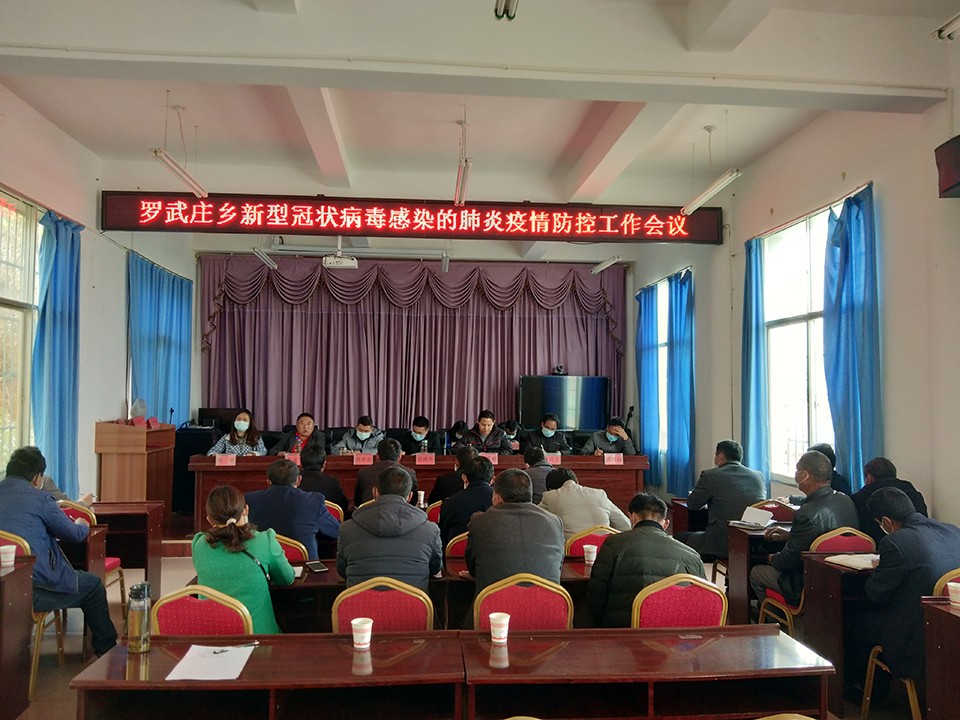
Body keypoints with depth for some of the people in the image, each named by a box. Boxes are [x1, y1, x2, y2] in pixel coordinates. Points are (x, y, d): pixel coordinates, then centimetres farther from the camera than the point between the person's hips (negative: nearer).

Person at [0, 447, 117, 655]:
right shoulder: (40, 498, -11)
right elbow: (75, 535, 0)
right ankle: (107, 649, 28)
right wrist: (82, 525, 24)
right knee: (93, 585, 17)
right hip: (33, 591, -6)